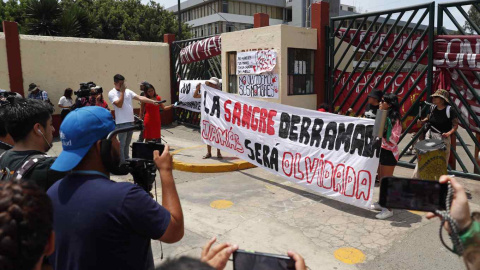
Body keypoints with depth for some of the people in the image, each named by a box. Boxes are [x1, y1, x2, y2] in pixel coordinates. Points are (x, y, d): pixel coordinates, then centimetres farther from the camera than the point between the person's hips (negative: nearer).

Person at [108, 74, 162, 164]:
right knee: (121, 144, -3)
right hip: (121, 123, -6)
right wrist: (122, 91, -14)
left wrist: (153, 101, -5)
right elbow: (119, 104, -18)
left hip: (131, 122, 6)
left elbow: (140, 98, 5)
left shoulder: (128, 91, 11)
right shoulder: (112, 93, -5)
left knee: (127, 144, 16)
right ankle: (122, 163, 2)